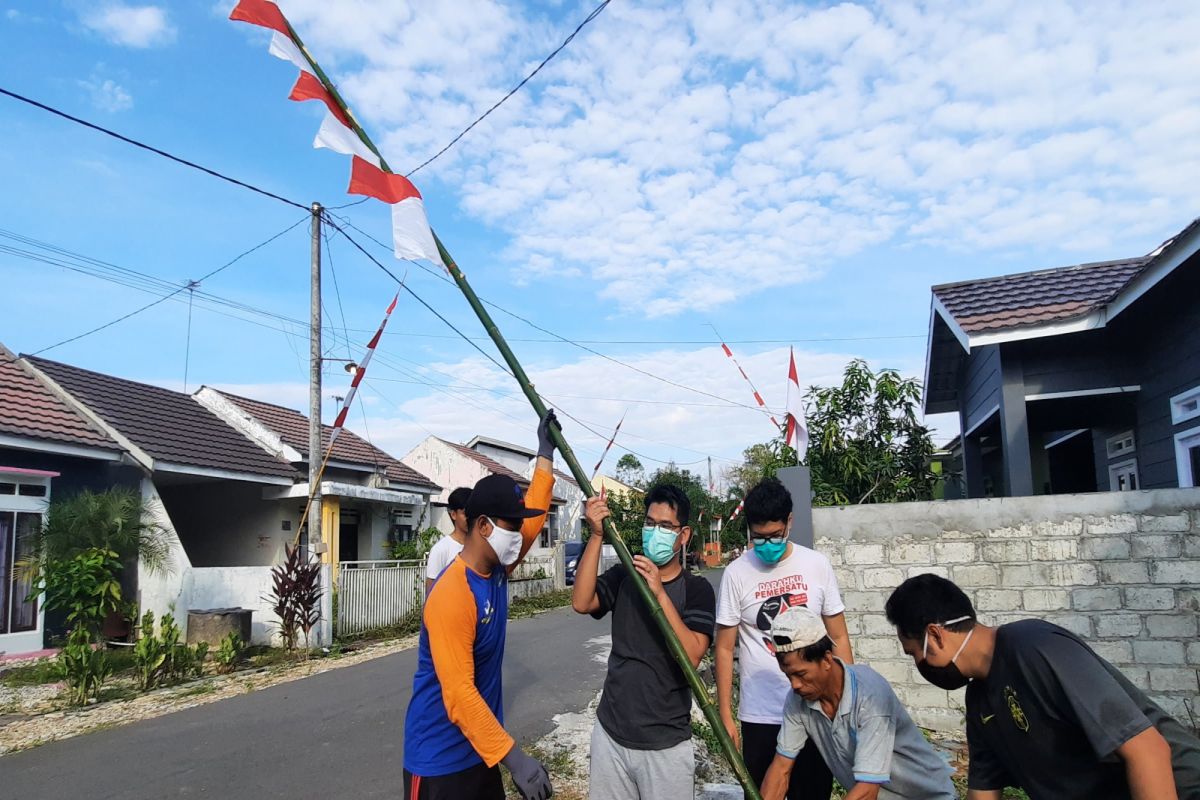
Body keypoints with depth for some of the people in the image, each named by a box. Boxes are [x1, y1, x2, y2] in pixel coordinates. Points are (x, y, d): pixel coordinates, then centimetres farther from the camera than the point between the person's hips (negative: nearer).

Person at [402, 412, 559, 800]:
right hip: (441, 760, -8)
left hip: (478, 750, 8)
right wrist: (514, 757, -31)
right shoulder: (452, 597, -26)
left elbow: (534, 515, 14)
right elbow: (458, 695, -29)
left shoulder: (495, 568, 0)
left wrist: (546, 453, 15)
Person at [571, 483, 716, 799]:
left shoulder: (697, 589, -7)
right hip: (610, 732, 3)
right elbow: (581, 603, -16)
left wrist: (660, 594, -26)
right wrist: (596, 535, -21)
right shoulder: (622, 576, 1)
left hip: (666, 742, -2)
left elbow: (691, 656, -19)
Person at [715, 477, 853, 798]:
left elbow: (838, 638, 5)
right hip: (760, 716, -1)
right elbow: (724, 649, -2)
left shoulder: (817, 564, -2)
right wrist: (725, 716, -3)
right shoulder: (736, 574, -7)